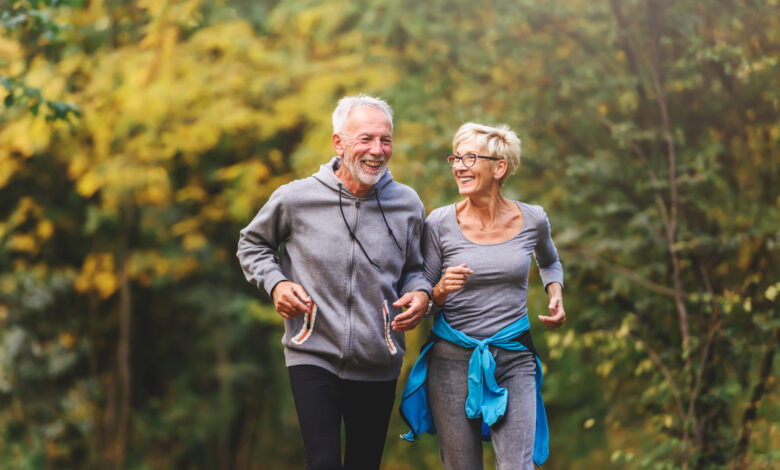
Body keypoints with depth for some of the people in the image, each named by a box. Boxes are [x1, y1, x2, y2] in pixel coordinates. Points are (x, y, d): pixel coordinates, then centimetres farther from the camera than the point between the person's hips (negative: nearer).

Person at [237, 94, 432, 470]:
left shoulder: (407, 204, 1)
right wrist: (276, 283, -7)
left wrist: (421, 294, -6)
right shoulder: (295, 199, -6)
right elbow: (252, 244, 11)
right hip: (314, 355, -3)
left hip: (378, 365, 3)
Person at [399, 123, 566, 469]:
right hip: (453, 360, 0)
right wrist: (441, 291, -19)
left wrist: (556, 297, 8)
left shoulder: (532, 220, 2)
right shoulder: (441, 223, -4)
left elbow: (549, 262, 26)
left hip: (514, 360, 1)